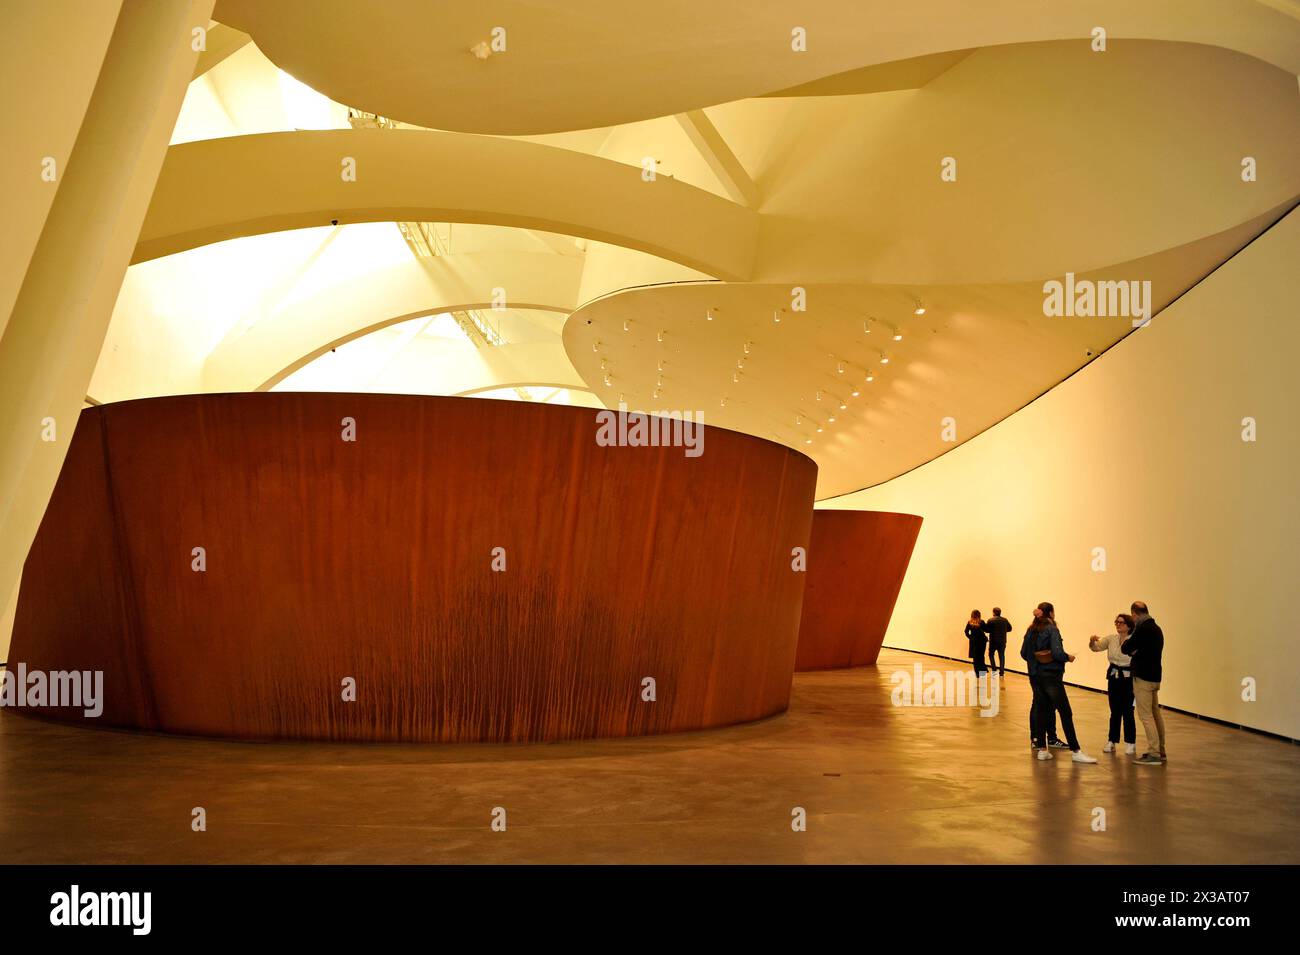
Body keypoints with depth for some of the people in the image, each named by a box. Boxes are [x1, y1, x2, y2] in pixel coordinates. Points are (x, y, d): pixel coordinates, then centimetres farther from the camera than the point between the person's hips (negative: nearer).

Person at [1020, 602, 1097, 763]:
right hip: (1051, 676, -6)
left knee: (1041, 710, 11)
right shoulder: (1051, 629, -10)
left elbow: (1023, 653, 8)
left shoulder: (1031, 630, 8)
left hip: (1035, 676, 7)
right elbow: (1057, 652, -20)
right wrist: (1068, 657, -2)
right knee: (1066, 713, -1)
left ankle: (1042, 749, 12)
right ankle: (1075, 751, 1)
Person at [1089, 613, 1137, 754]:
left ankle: (1130, 743, 16)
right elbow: (1096, 647, -4)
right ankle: (1111, 741, 20)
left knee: (1127, 711, 2)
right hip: (1113, 677, 4)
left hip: (1128, 678, -4)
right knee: (1115, 711, 12)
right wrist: (1092, 641, -25)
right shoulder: (1111, 638, 2)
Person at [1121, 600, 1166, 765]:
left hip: (1143, 677, -9)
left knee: (1146, 716, -6)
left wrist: (1126, 643, 5)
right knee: (1155, 714, 15)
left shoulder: (1142, 628, -18)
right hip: (1155, 676, 9)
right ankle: (1160, 751, 22)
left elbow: (1126, 648, -15)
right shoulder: (1156, 628, 11)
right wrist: (1135, 651, 6)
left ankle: (1154, 754, -6)